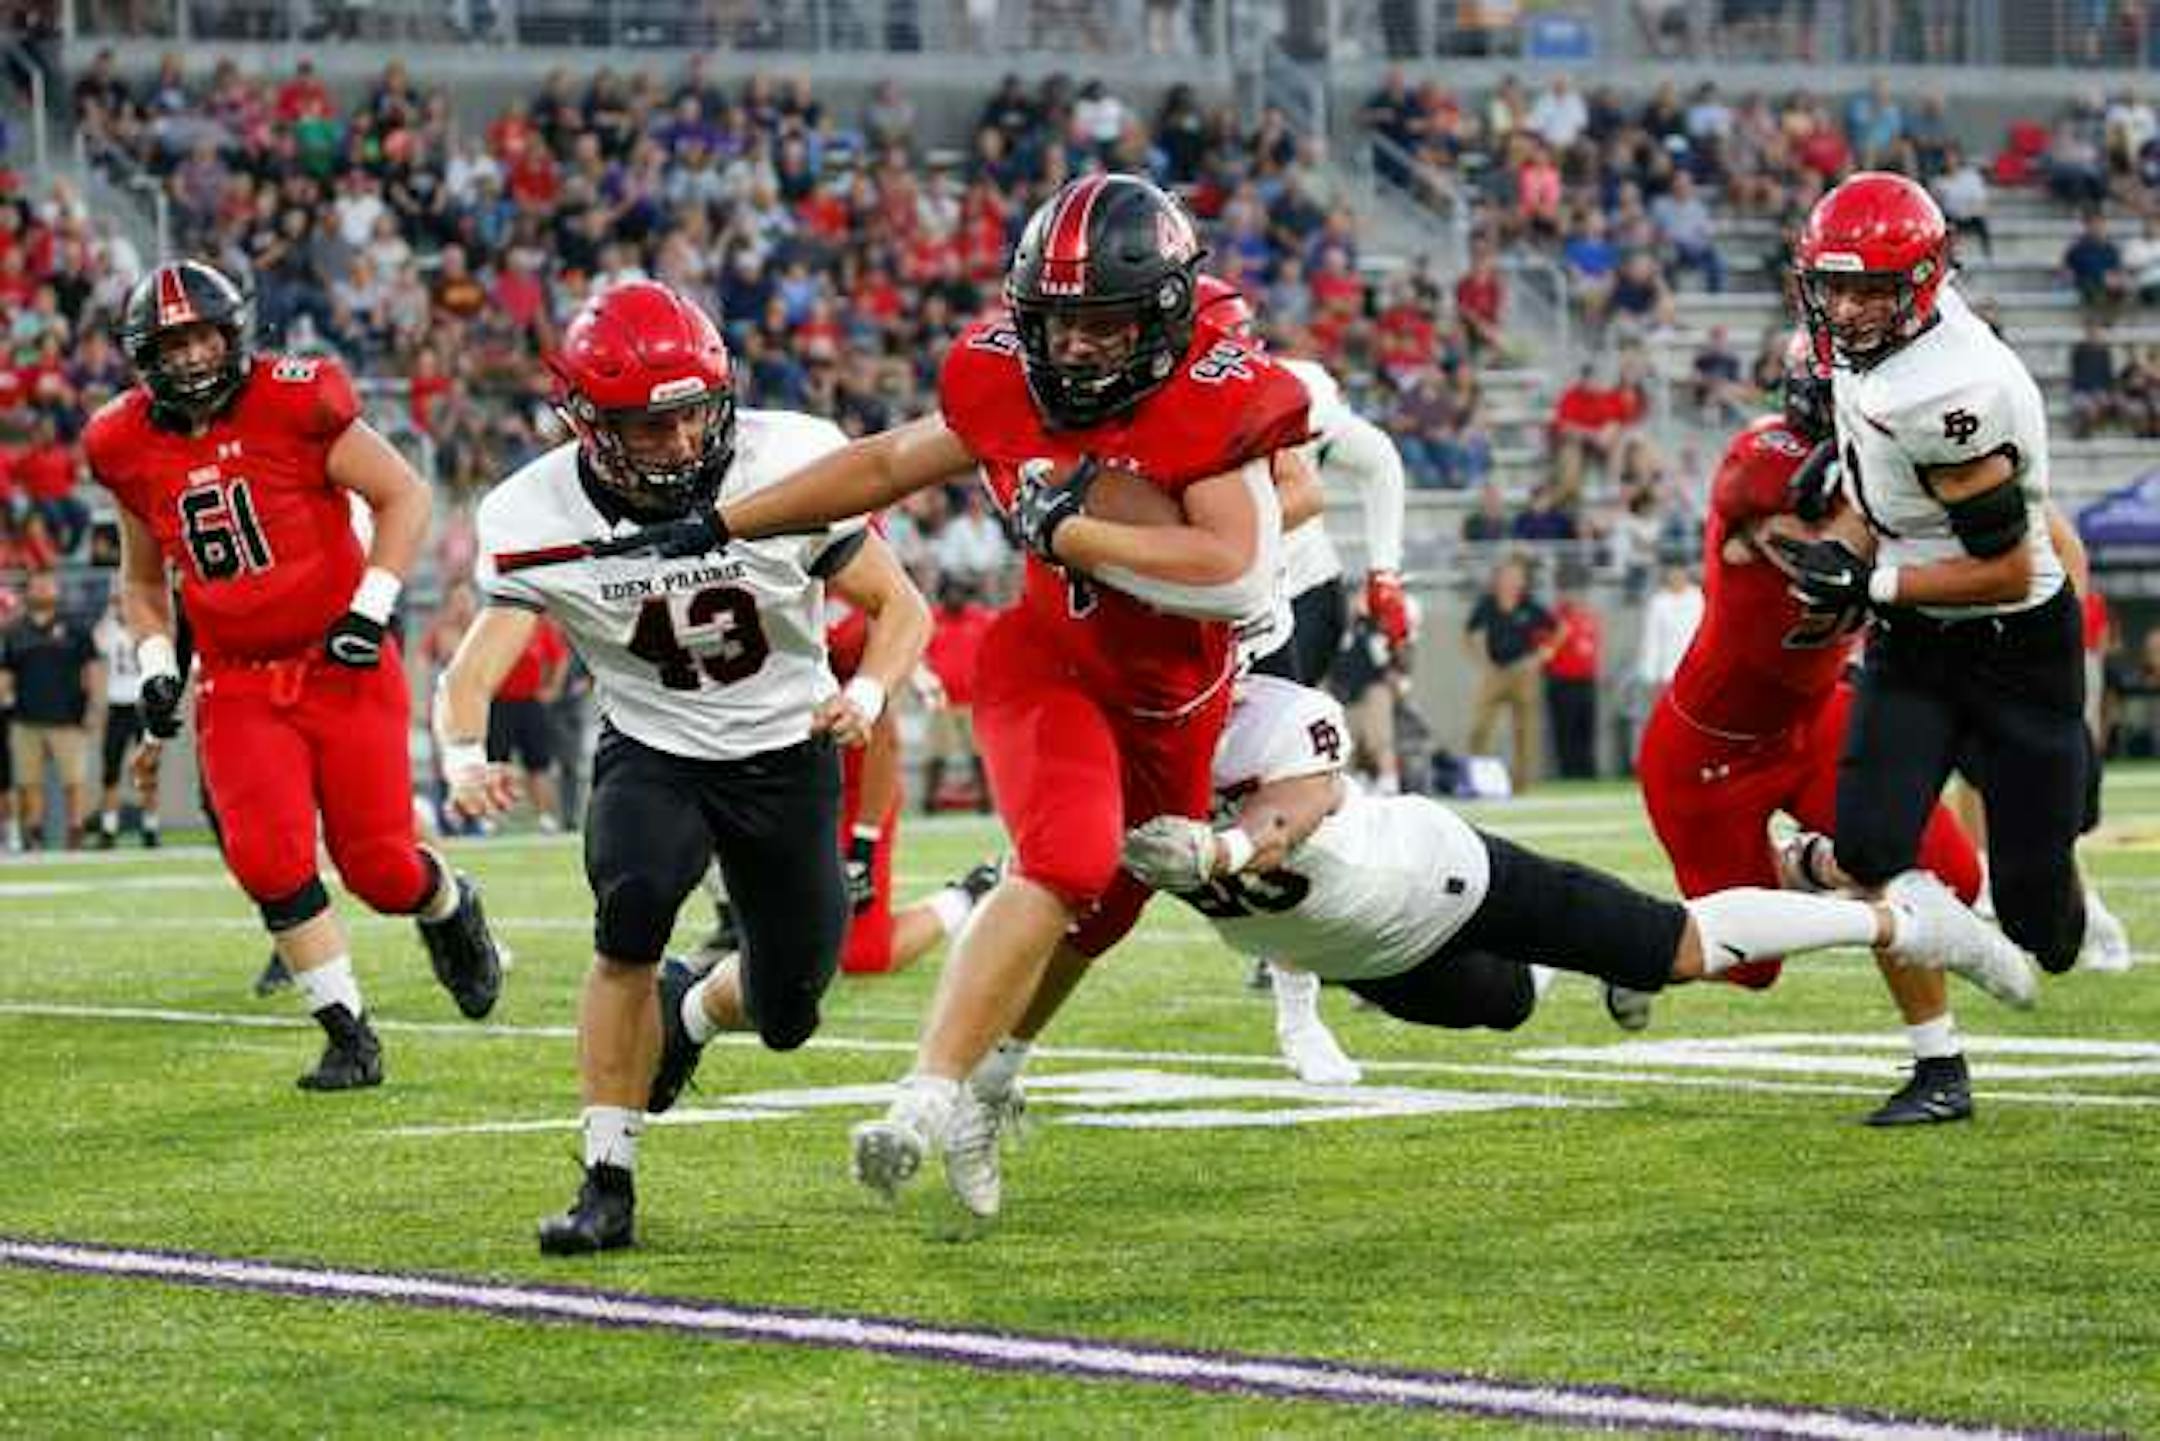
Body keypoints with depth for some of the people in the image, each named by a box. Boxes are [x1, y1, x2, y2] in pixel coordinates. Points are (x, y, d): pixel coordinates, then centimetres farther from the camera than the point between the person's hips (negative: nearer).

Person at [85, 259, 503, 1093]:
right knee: (270, 860, -15)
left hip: (343, 670, -3)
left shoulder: (295, 405, -9)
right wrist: (155, 668, 6)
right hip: (240, 687, 3)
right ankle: (349, 1039, -1)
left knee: (381, 869, -4)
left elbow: (404, 496, -3)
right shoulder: (132, 448, 4)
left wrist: (370, 609, -12)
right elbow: (142, 578, 20)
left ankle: (449, 907, 34)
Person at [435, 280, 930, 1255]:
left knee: (787, 1018, 8)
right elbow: (472, 670, -25)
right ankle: (608, 1184, -20)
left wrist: (866, 696, -31)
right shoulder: (539, 516, -20)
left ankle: (688, 1014, 48)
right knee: (634, 902, -33)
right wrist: (464, 757, -48)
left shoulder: (788, 464, -22)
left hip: (787, 752, 1)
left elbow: (901, 607, -11)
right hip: (654, 753, -1)